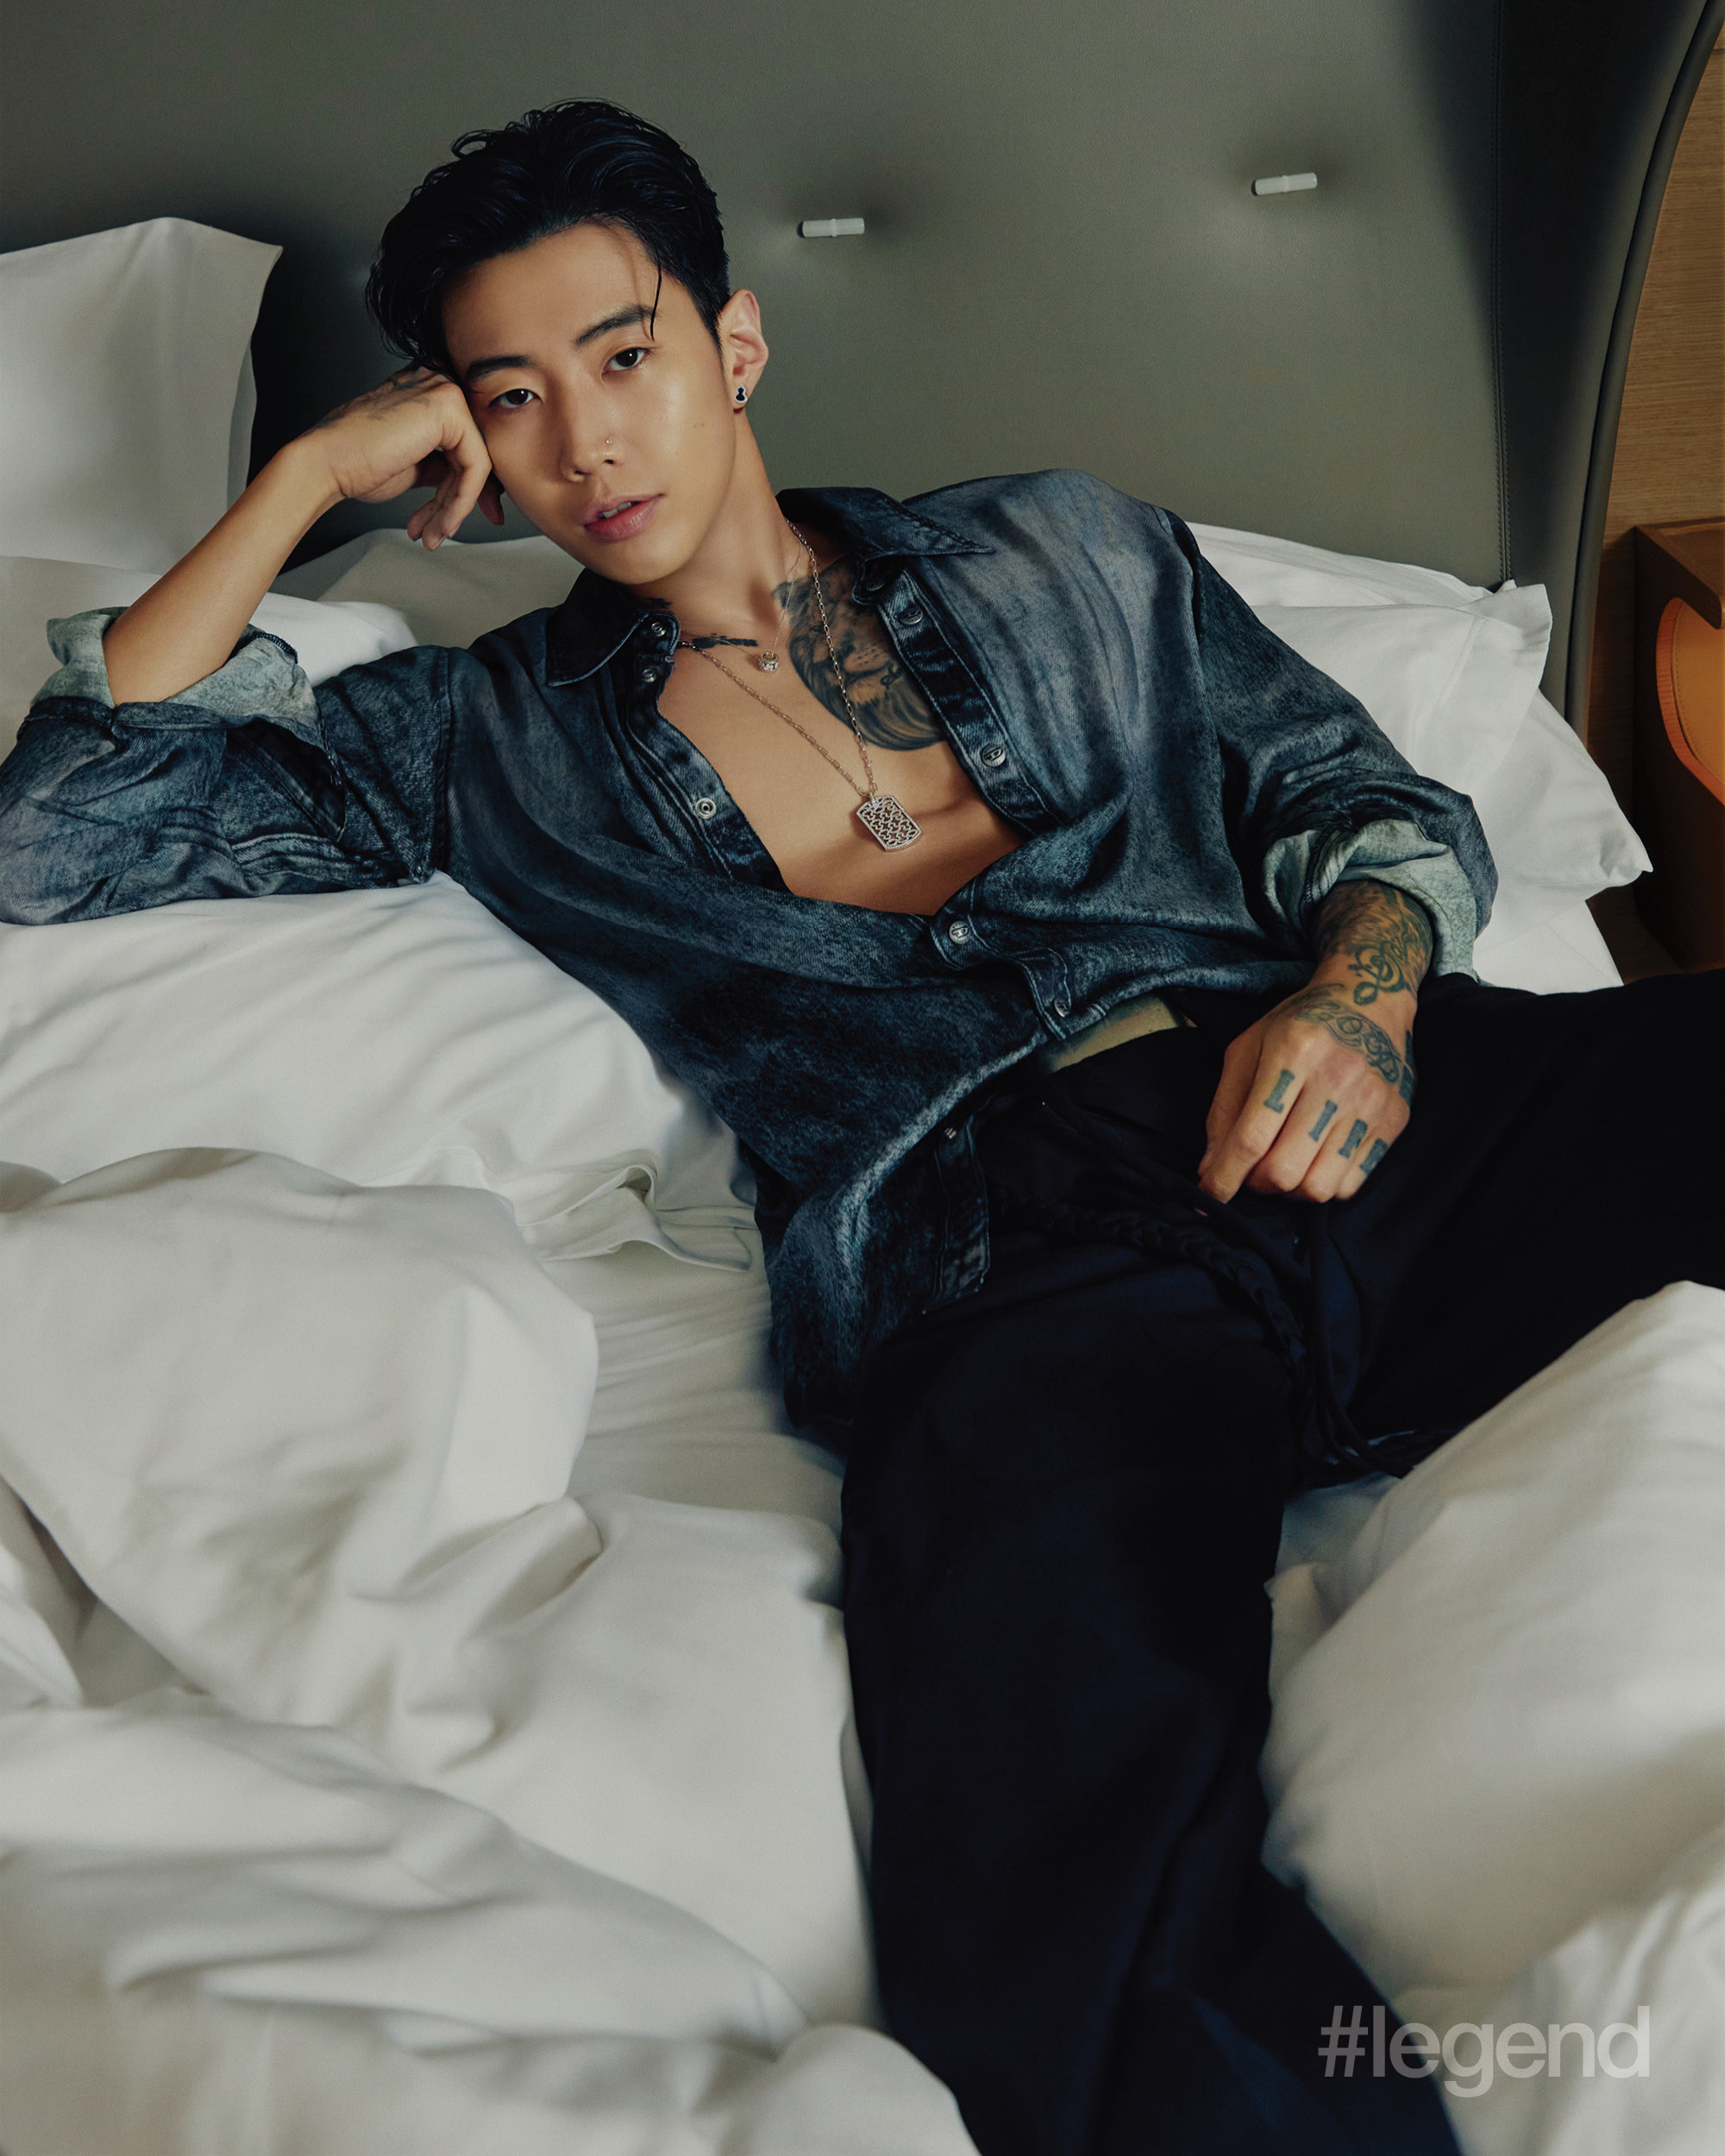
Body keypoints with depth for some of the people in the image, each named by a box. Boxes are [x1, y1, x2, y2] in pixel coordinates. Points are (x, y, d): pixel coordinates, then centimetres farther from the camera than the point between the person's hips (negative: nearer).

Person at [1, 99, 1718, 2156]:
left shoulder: (1059, 545, 29)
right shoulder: (483, 734, 24)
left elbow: (1368, 793, 24)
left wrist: (1365, 988, 0)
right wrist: (304, 476, 17)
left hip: (1356, 1099, 3)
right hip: (998, 1252, -3)